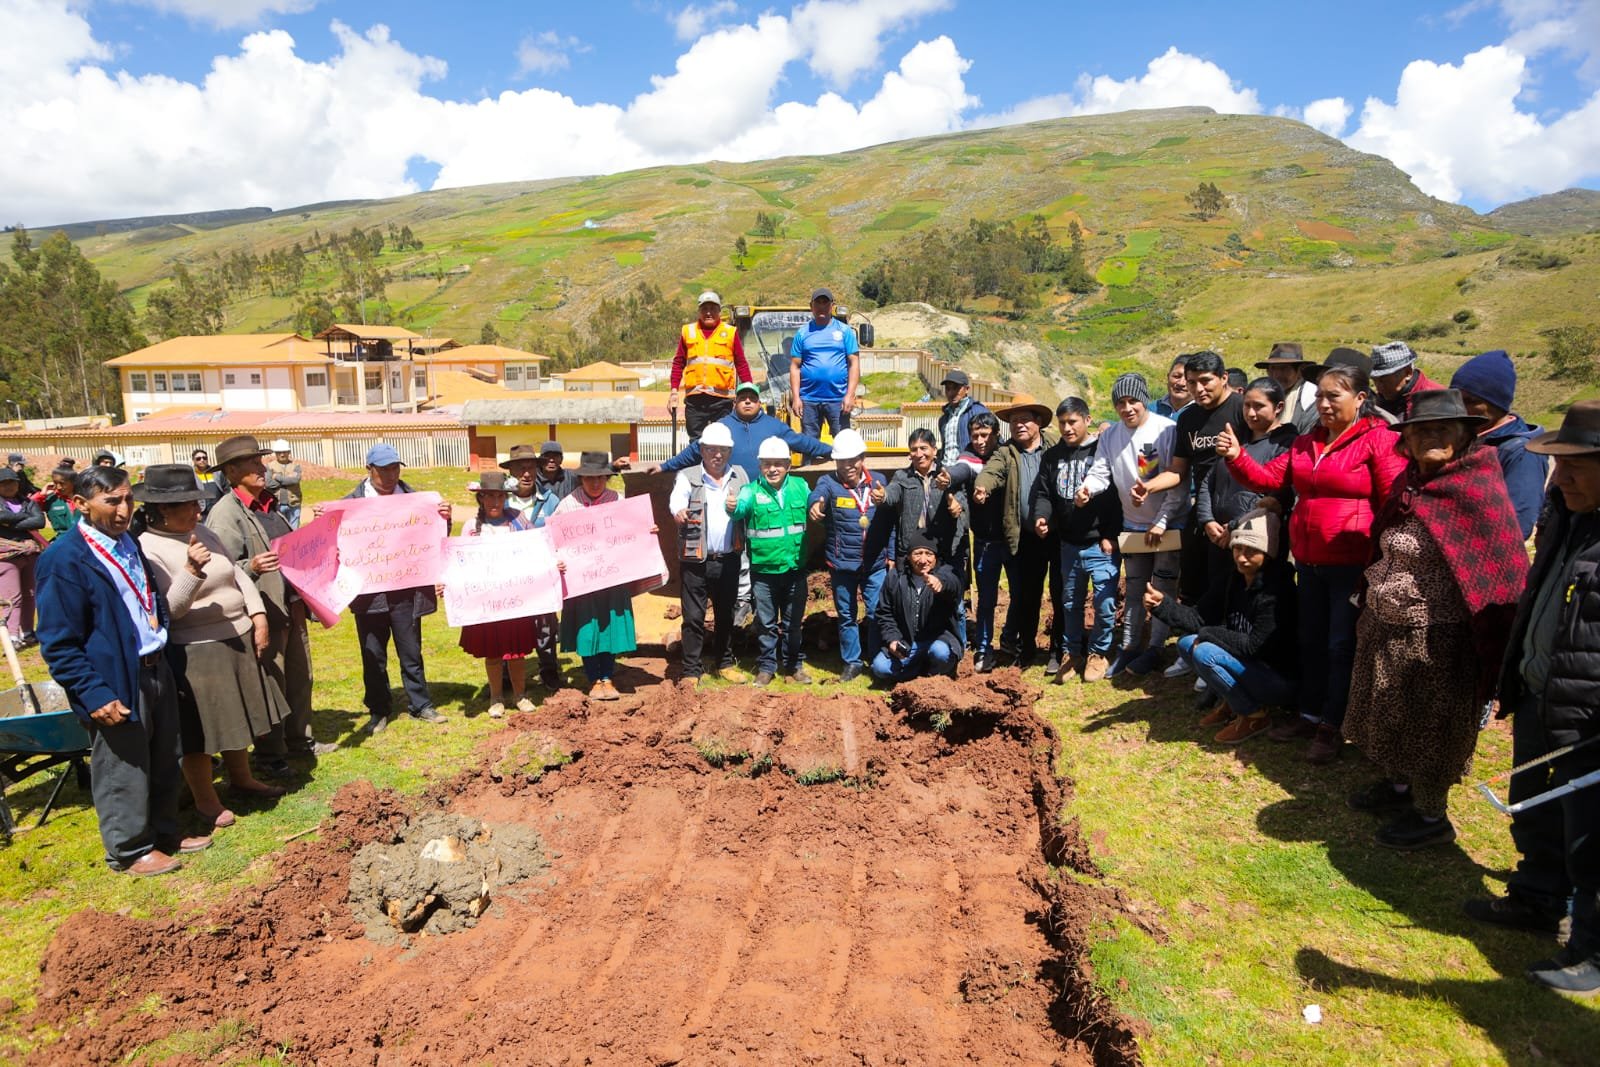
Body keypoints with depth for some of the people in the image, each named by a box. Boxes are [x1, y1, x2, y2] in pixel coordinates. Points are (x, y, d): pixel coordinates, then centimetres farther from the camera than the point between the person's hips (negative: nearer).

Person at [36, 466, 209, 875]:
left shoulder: (128, 541, 6)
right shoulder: (63, 559, -18)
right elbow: (58, 643, -18)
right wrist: (94, 695, -20)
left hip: (155, 669, 8)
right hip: (117, 685, -8)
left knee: (165, 762, 20)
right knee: (123, 773, 9)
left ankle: (164, 832, 39)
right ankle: (130, 850, 28)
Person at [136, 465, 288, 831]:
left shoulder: (203, 533, 6)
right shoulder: (147, 550, -16)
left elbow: (238, 574, 11)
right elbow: (168, 609, -21)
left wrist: (258, 618, 2)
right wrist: (191, 570, -34)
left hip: (239, 642, 7)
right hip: (194, 654, -7)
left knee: (237, 717, 22)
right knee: (199, 733, 7)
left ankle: (241, 778, 41)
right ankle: (206, 801, 25)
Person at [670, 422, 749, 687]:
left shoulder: (739, 477, 9)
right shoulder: (687, 477, -4)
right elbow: (676, 501, -23)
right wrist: (679, 513, -44)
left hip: (728, 559, 4)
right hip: (696, 560, -4)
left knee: (726, 615, 16)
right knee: (693, 617, 1)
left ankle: (724, 663, 31)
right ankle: (692, 670, 11)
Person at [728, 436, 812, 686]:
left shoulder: (801, 487, 0)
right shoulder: (752, 490, -10)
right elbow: (742, 506, -29)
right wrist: (732, 507, -52)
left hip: (795, 569, 2)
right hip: (763, 570, -2)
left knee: (793, 621, 16)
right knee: (766, 622, 10)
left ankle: (792, 663, 32)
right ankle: (766, 666, 25)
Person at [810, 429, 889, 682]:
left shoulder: (877, 481, 1)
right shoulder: (829, 482, -7)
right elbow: (818, 493, -33)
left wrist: (890, 555, 4)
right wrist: (816, 504, -56)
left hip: (875, 564, 1)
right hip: (841, 565, -1)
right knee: (846, 616, 12)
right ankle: (852, 662, 27)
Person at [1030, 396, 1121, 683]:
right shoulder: (1052, 456, 9)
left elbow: (1115, 494, -9)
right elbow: (1044, 493, 9)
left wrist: (1110, 536, -13)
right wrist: (1042, 516, -12)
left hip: (1100, 544, -5)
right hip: (1068, 544, 5)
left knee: (1105, 602, -3)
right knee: (1069, 601, 15)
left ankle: (1099, 653, 16)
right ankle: (1071, 652, 28)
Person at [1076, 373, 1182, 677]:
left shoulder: (1167, 430, -16)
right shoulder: (1110, 434, 0)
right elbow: (1101, 472, -5)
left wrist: (1162, 522, -18)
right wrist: (1087, 488, -28)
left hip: (1168, 524, -5)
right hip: (1133, 524, 5)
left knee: (1162, 589, 4)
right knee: (1134, 589, 14)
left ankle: (1154, 648, 16)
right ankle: (1130, 646, 24)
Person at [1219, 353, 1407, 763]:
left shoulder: (1380, 440, -10)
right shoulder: (1307, 443, 12)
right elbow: (1270, 478, 8)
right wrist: (1237, 458, -9)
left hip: (1352, 564, -7)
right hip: (1309, 562, 7)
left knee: (1341, 645, 3)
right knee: (1311, 641, 16)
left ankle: (1331, 726, 16)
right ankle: (1309, 714, 31)